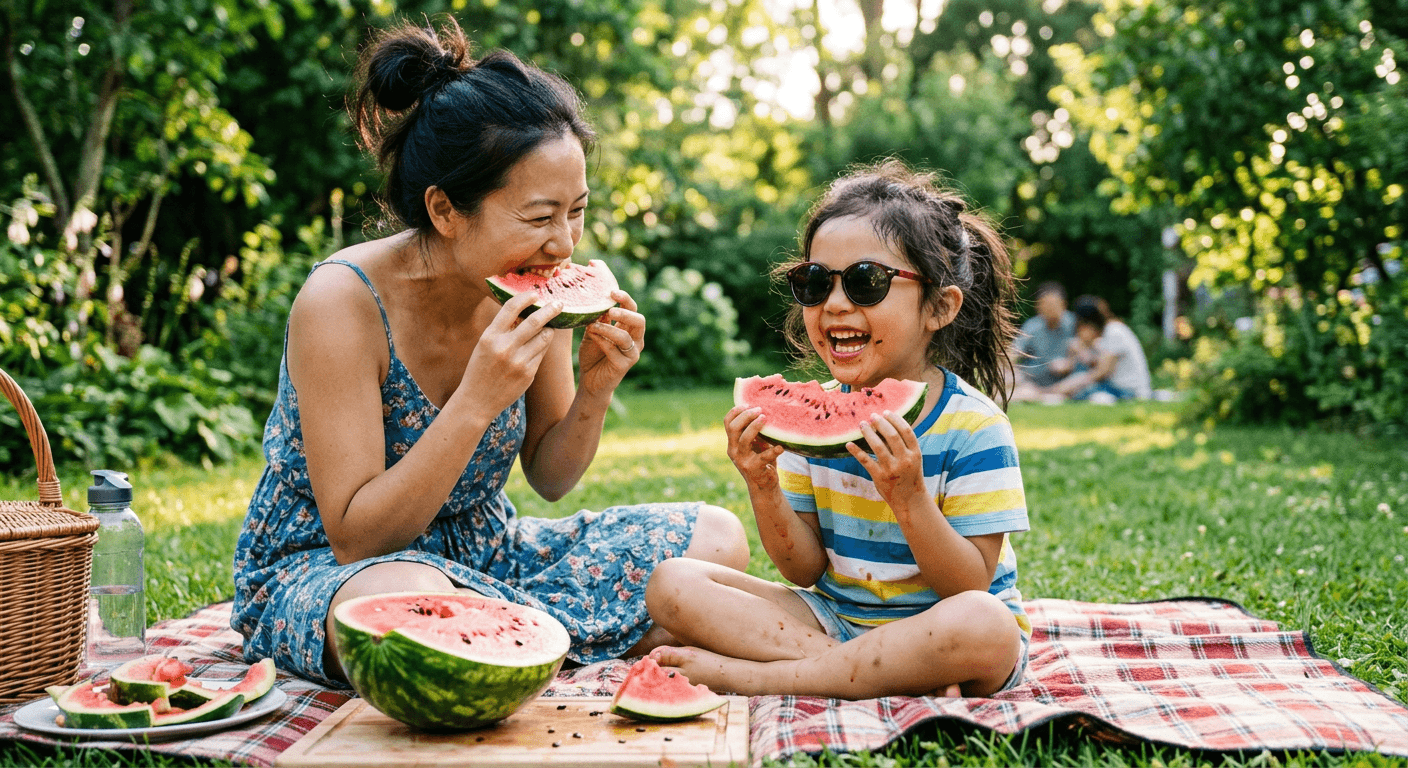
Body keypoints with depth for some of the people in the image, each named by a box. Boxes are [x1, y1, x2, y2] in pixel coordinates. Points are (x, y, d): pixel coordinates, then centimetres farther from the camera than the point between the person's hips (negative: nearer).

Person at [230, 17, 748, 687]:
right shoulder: (341, 303, -25)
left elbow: (549, 477, 4)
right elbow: (354, 537, -25)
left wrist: (594, 391, -17)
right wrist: (476, 401, -35)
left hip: (479, 552, 6)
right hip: (319, 570, -5)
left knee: (716, 536, -6)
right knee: (408, 596, -42)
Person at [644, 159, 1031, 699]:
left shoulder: (973, 426, -14)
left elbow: (971, 588, -16)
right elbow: (806, 571, 0)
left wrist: (908, 498, -30)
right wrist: (763, 488, -18)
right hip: (834, 619, 5)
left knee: (986, 628, -40)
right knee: (672, 584, -12)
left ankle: (743, 674, -26)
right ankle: (906, 679, -19)